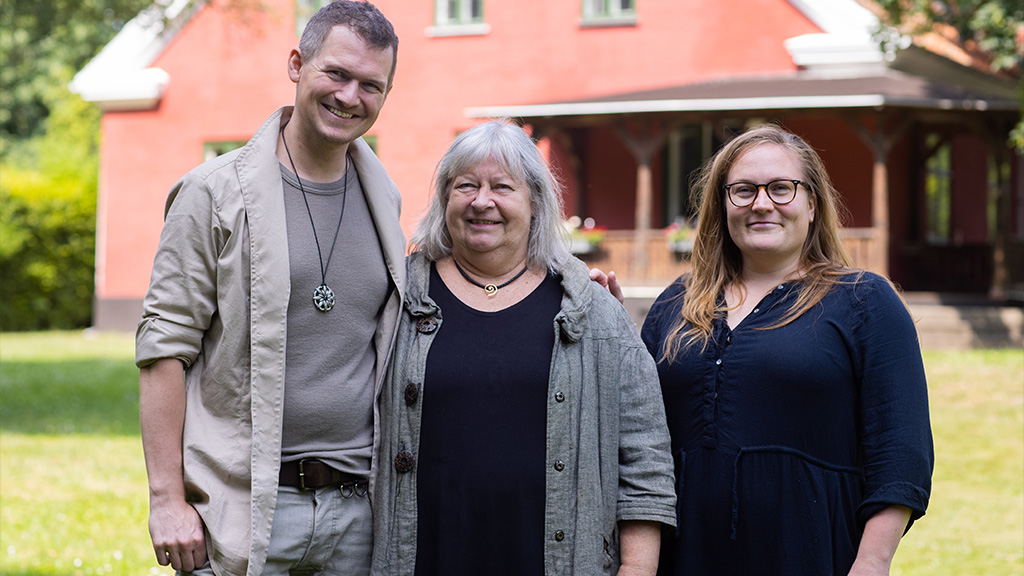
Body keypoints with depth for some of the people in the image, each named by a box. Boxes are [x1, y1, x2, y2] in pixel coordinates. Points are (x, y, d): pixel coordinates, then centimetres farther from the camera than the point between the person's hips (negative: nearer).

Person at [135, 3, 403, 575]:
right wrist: (167, 498, -12)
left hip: (357, 513, 5)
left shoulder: (384, 202, 12)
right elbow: (164, 346, -7)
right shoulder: (215, 194, -4)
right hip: (245, 505, -4)